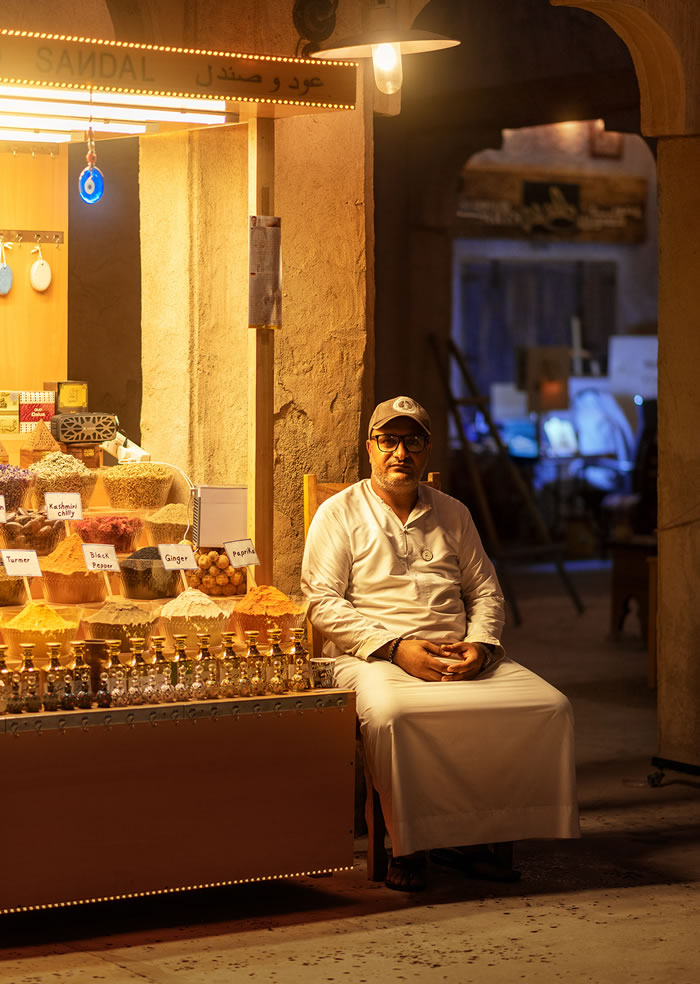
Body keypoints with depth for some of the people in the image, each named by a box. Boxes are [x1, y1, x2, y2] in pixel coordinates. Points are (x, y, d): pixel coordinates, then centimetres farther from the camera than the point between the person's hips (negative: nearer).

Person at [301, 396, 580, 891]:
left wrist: (479, 645, -2)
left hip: (460, 655, 4)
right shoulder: (340, 514, 7)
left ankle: (470, 837, -12)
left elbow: (486, 590, 20)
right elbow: (323, 603, -3)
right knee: (388, 713, -40)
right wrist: (396, 648, -14)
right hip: (374, 657, -4)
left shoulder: (453, 514, 21)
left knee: (549, 706, -19)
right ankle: (406, 847, -21)